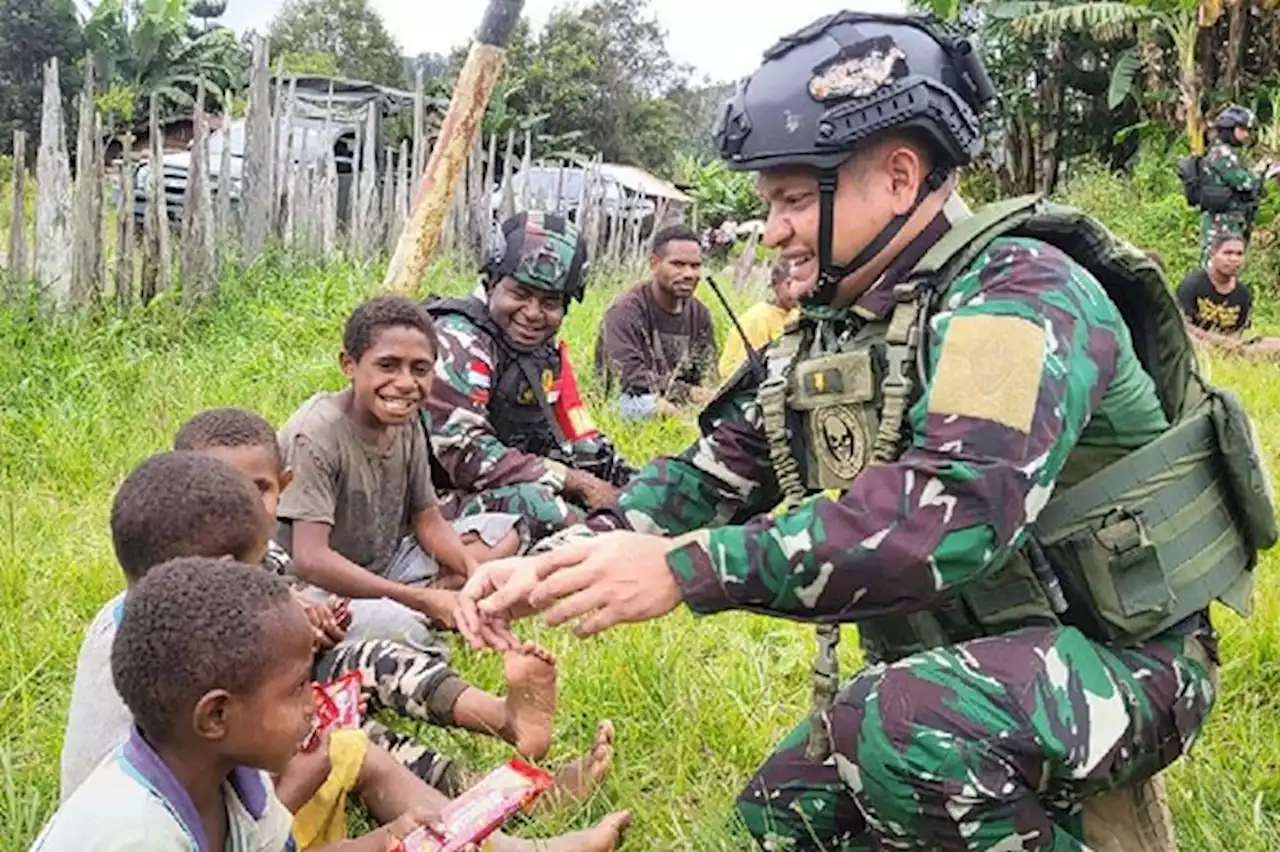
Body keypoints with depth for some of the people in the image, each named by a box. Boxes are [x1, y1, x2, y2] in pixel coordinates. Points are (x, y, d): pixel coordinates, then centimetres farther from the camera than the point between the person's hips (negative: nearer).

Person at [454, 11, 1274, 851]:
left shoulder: (1018, 291, -22)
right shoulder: (832, 332, 5)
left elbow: (953, 510, -37)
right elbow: (712, 476, 6)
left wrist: (681, 570, -38)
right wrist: (554, 563, -10)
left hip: (1116, 656, -8)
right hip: (964, 661, 9)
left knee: (895, 727, -34)